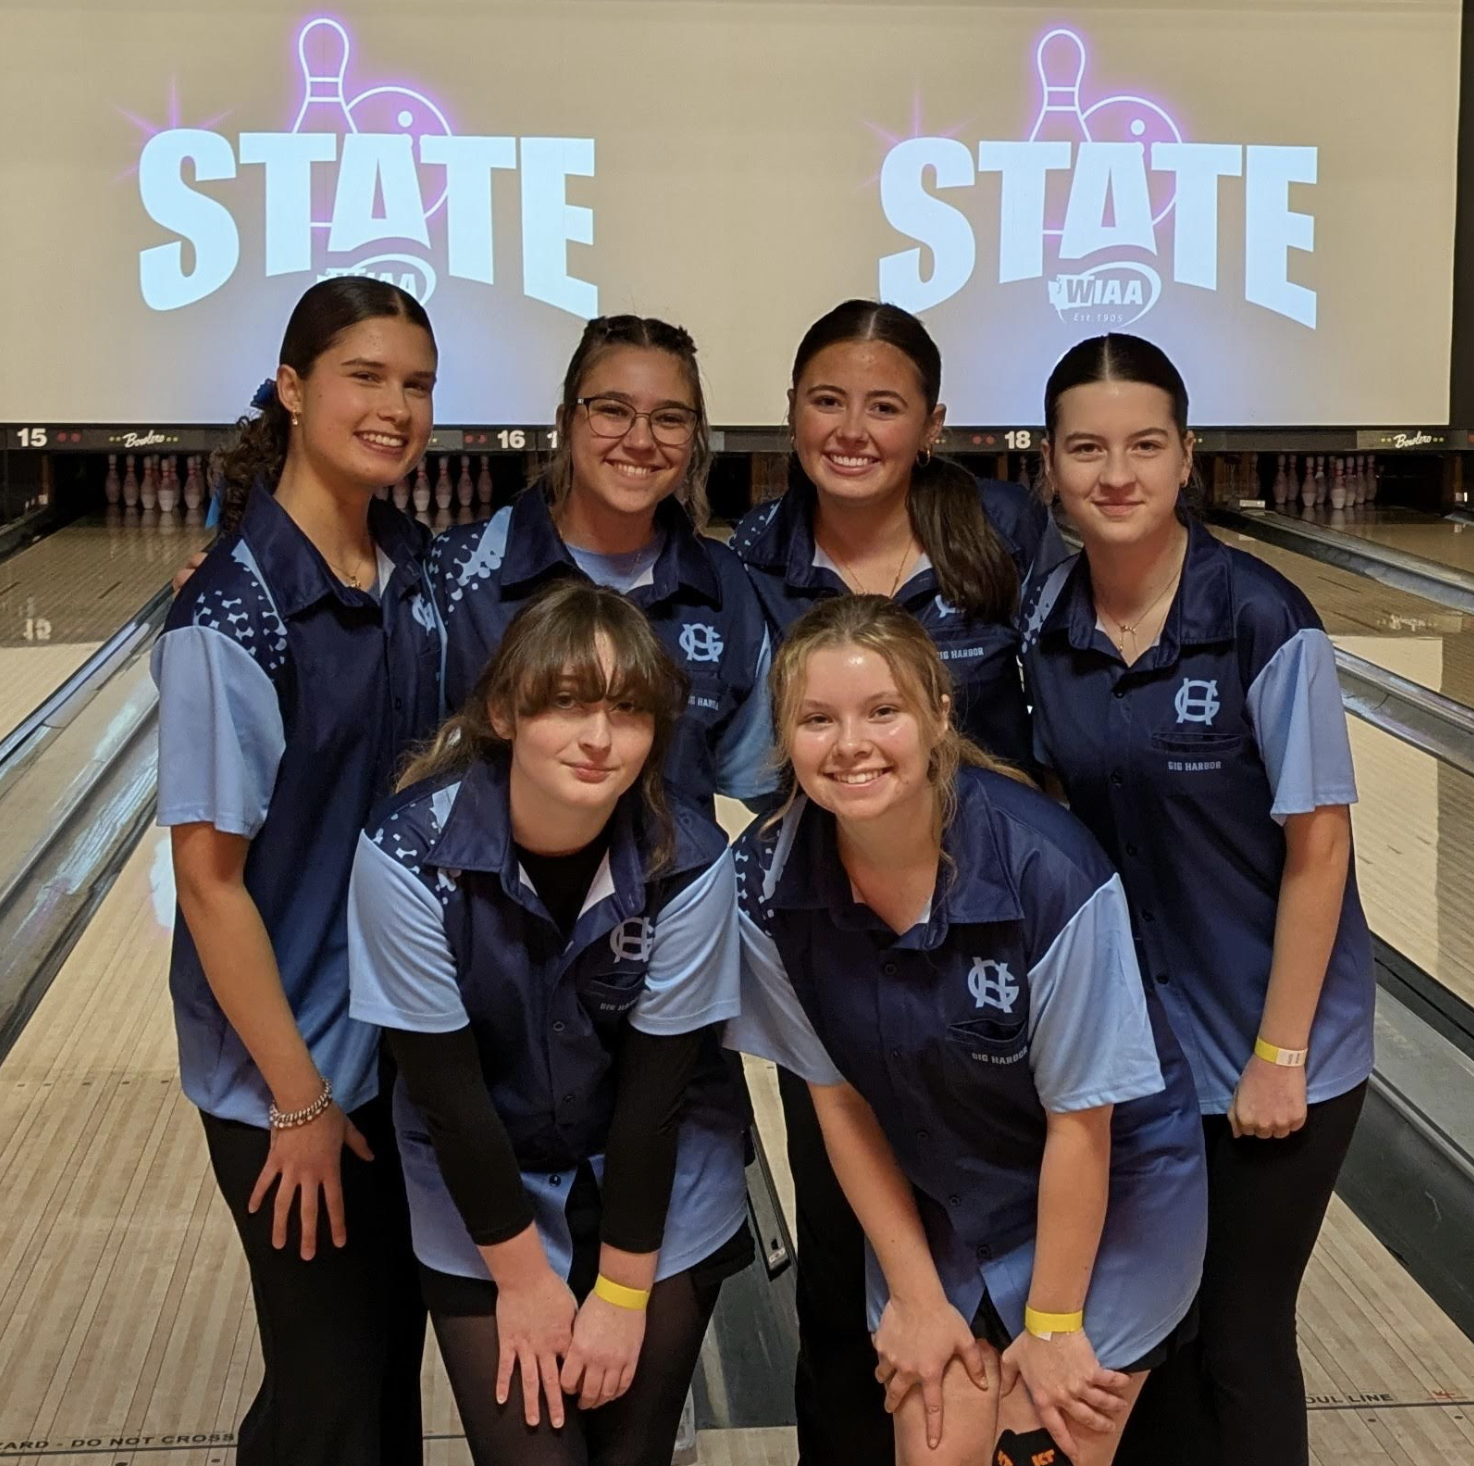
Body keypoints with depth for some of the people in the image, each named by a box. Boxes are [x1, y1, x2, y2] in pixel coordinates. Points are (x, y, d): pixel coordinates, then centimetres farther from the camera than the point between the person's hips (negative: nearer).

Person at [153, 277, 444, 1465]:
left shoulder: (418, 573, -1)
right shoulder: (234, 615, -21)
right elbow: (210, 879, -19)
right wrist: (297, 1098, -16)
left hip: (412, 1037, 6)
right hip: (290, 1062, -6)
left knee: (398, 1344, 20)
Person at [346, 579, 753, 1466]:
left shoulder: (688, 863, -21)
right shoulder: (411, 853, -24)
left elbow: (656, 1084, -15)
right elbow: (445, 1084, -17)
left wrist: (622, 1292, -10)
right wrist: (521, 1275, -11)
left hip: (665, 1194, 1)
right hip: (483, 1197, -1)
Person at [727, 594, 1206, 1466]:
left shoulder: (1049, 873, -31)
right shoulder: (768, 884, -19)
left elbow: (1080, 1119, -19)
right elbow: (841, 1097, -6)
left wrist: (1052, 1327, -10)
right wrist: (917, 1295, 0)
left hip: (1108, 1195, -3)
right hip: (939, 1204, 3)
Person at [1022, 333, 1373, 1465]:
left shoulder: (1264, 625, -17)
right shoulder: (1047, 626, -3)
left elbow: (1317, 851, -14)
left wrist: (1278, 1059, -13)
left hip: (1261, 1050, -4)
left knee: (1236, 1342, 8)